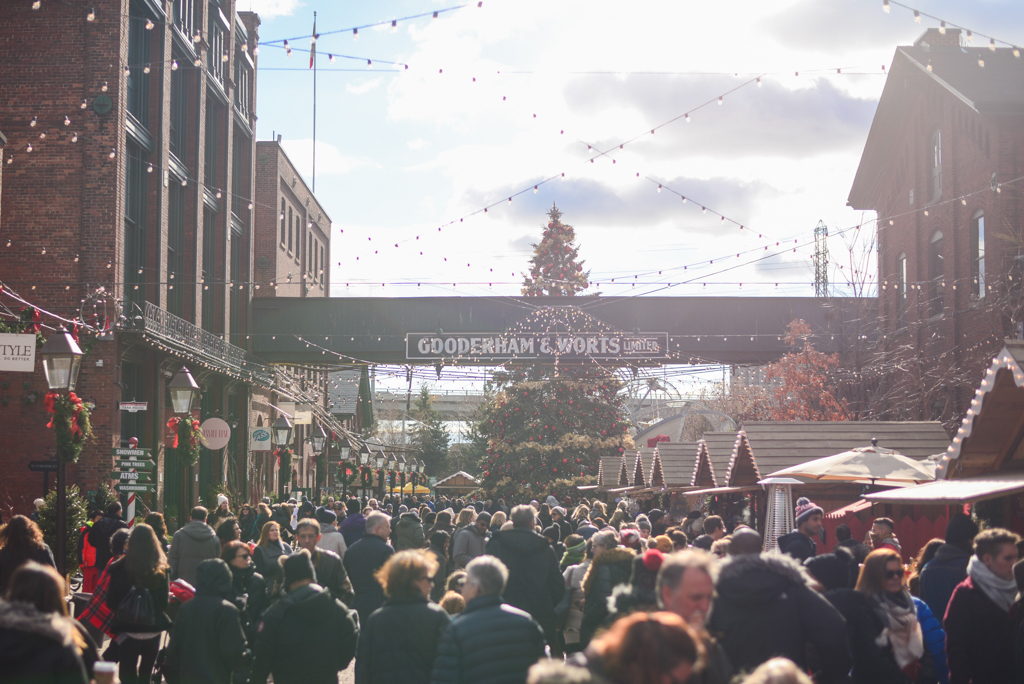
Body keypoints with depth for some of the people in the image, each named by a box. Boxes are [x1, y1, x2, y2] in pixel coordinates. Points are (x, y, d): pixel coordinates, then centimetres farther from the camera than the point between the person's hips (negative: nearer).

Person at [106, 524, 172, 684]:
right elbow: (165, 603, -3)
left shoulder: (119, 569, -11)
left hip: (128, 630, -2)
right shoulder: (162, 570, -8)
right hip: (153, 630, 2)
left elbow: (111, 603, -6)